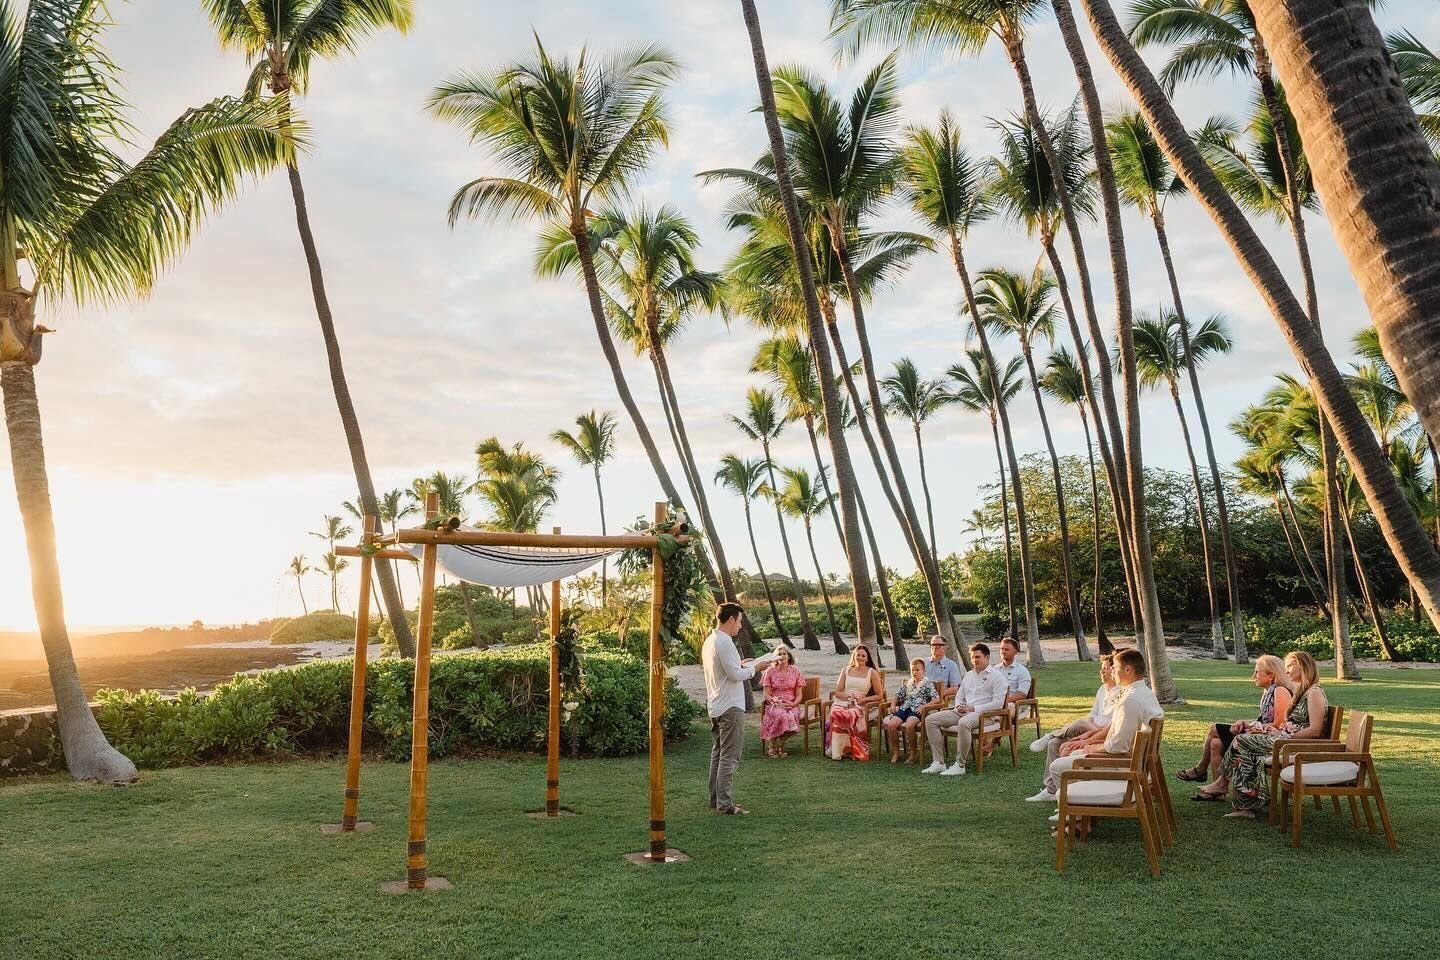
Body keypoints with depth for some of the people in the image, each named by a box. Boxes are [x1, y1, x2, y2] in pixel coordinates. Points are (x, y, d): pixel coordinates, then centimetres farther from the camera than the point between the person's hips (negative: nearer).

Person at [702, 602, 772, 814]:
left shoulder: (709, 641, 12)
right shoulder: (725, 642, -18)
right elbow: (735, 675, -21)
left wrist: (740, 665, 15)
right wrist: (753, 668, -7)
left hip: (715, 707, 10)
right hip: (730, 707, -10)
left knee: (717, 753, 15)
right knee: (729, 757, -5)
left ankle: (716, 799, 20)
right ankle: (724, 803, -4)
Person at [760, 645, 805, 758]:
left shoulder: (796, 672, 10)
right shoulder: (770, 672, 8)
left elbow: (799, 695, 8)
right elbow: (766, 694, 5)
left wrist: (793, 704, -12)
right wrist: (773, 700, -16)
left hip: (791, 705, 1)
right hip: (774, 704, -1)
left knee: (792, 715, -33)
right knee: (780, 715, -35)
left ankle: (780, 744, -12)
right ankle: (771, 745, -17)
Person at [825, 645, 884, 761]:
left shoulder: (872, 673, 10)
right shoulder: (846, 670, 18)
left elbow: (879, 695, 8)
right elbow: (837, 692, 14)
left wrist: (864, 699, -8)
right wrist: (848, 696, -8)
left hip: (859, 705, -2)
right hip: (842, 702, 2)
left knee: (849, 715, -38)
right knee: (836, 713, -35)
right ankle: (837, 751, -29)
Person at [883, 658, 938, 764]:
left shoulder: (927, 683, 7)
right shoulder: (907, 683, 23)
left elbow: (936, 698, -2)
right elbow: (898, 695, 32)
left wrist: (924, 706, -14)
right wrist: (893, 704, 12)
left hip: (917, 710, -5)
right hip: (905, 708, 5)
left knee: (909, 725, -36)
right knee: (891, 724, -21)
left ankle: (913, 753, -13)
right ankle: (895, 752, -4)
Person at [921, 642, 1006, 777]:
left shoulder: (996, 677, 0)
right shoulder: (968, 675, 23)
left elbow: (998, 703, -10)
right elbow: (959, 695, 27)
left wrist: (973, 708, -16)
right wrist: (958, 706, 2)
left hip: (983, 713, -7)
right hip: (962, 712, 7)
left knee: (963, 723, -41)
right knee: (930, 719, -10)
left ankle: (960, 765, -30)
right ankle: (938, 762, -13)